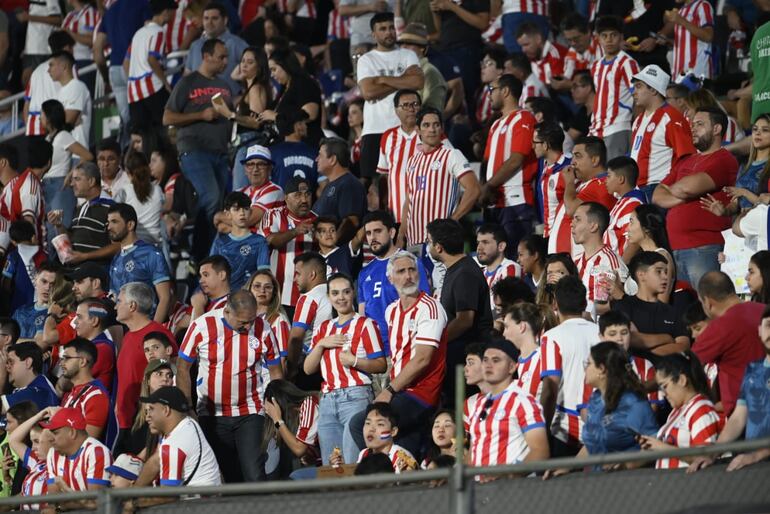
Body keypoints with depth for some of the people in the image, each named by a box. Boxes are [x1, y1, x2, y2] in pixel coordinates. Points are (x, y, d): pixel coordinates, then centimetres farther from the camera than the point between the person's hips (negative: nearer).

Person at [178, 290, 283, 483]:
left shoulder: (262, 329, -6)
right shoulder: (201, 327, -10)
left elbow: (276, 372, 4)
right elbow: (183, 368, -1)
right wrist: (186, 409, -3)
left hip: (250, 414, 0)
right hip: (211, 414, 0)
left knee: (253, 474, -12)